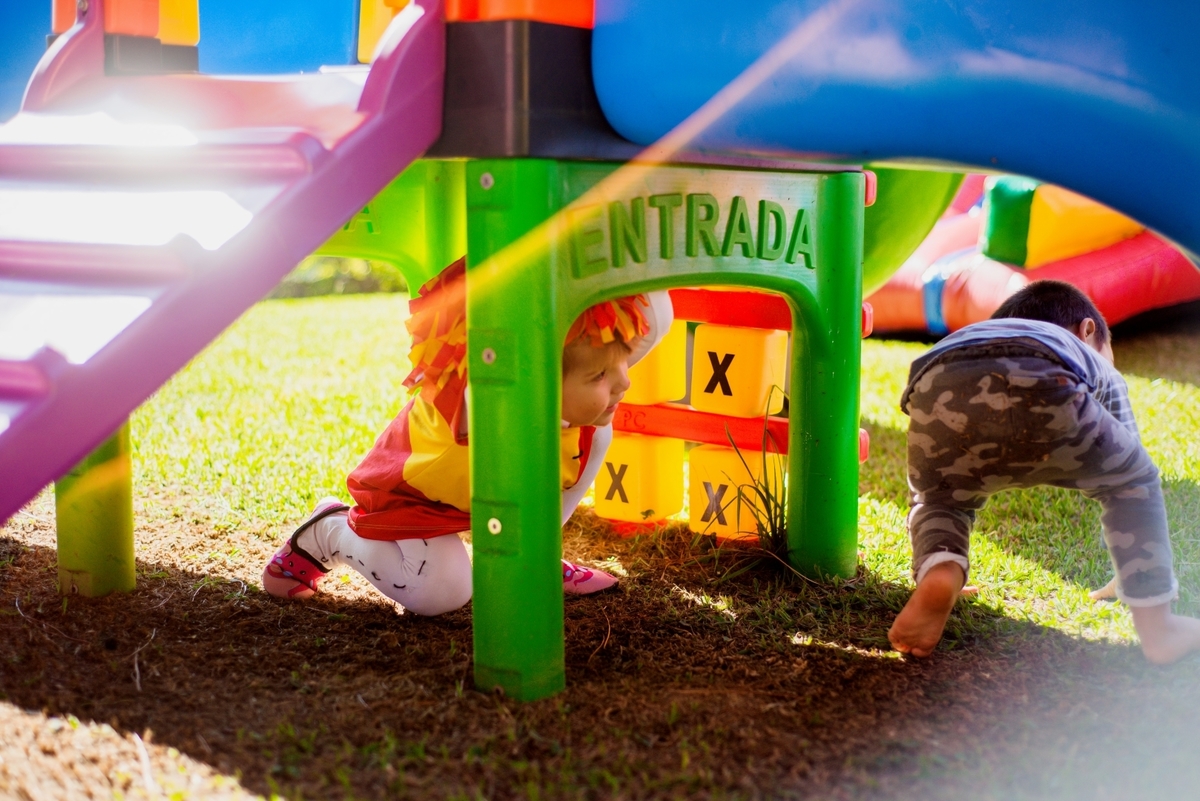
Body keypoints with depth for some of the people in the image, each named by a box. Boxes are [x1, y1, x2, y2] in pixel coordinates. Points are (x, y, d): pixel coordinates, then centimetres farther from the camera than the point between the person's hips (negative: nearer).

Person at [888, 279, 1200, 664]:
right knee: (1135, 481, 27)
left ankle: (939, 576, 3)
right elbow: (1125, 475, 51)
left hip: (940, 392, 2)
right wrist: (1137, 579, 65)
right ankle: (1157, 629, 24)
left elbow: (926, 490, 54)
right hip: (1042, 388, -2)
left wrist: (933, 568, 65)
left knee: (939, 500, 33)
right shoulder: (1102, 371, 45)